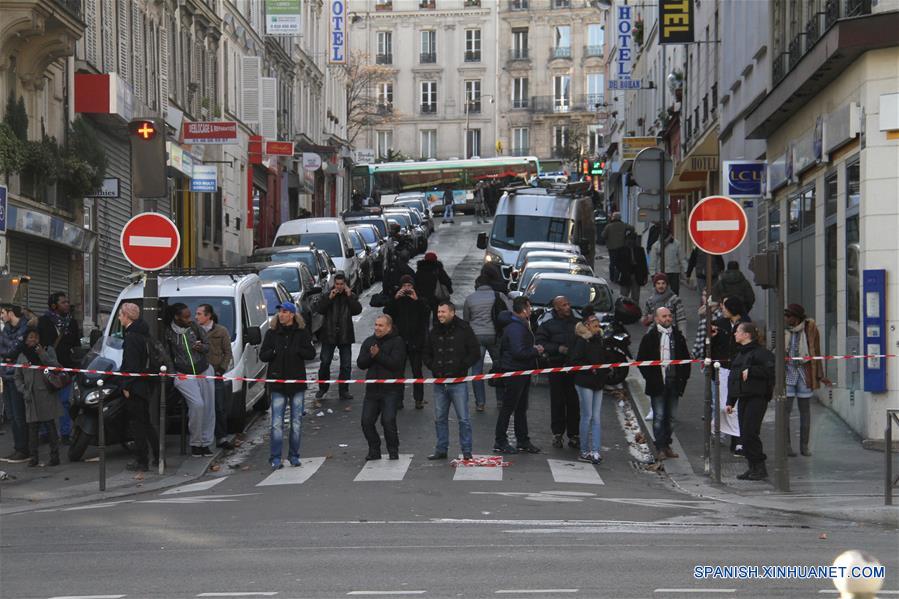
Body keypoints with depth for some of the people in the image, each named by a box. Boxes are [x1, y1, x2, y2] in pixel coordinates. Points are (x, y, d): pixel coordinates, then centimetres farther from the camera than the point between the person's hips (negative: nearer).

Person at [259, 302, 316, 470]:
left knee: (296, 422, 7)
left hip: (297, 381, 0)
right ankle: (275, 458, -1)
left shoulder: (302, 333, 2)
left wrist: (296, 351, -16)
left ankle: (294, 456, 17)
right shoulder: (272, 333, 4)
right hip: (278, 382, 0)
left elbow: (311, 353, -2)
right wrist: (275, 352, -14)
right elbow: (263, 355, 3)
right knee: (277, 423, -5)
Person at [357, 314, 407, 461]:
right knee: (366, 421, 0)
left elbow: (396, 363, -16)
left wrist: (378, 355, -17)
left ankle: (393, 451, 3)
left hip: (390, 390, -5)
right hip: (372, 389, 5)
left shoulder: (397, 342, -3)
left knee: (388, 421, -13)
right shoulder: (369, 342, 13)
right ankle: (374, 450, 14)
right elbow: (360, 363, 5)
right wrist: (371, 356, -14)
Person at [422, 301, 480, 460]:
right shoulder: (435, 332, 10)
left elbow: (475, 352, -4)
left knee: (463, 418, -3)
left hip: (458, 383, -5)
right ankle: (441, 450, 18)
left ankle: (466, 451, 1)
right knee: (439, 418, 10)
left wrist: (461, 367, -10)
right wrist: (432, 366, 3)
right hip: (439, 382, 5)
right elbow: (427, 353, 21)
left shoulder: (463, 330, -4)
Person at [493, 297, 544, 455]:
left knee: (521, 408, 16)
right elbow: (519, 352, -28)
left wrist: (533, 348, 5)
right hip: (514, 372, -11)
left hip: (522, 371, 11)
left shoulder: (521, 325, 13)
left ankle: (523, 441, 24)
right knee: (508, 408, -4)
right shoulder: (515, 328, -22)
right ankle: (500, 443, 2)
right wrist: (536, 351, -15)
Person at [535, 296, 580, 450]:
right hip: (557, 367, -1)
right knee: (557, 402, 2)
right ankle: (557, 433, 10)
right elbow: (540, 342, -2)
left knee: (574, 402, 2)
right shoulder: (548, 325, 4)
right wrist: (558, 348, -13)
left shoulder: (577, 323, 9)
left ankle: (573, 434, 8)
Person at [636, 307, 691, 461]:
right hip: (657, 384, -4)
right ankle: (660, 448, 0)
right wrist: (650, 377, -9)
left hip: (674, 383, 4)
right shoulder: (650, 337, -2)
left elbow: (686, 358, 16)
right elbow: (641, 360, -1)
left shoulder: (678, 336, 10)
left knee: (670, 417, 9)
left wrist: (683, 377, 5)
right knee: (659, 416, -4)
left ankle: (667, 445, 18)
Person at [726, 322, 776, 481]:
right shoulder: (739, 354, 19)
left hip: (756, 398, -9)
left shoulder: (760, 352, -8)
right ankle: (753, 468, 12)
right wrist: (730, 401, 19)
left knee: (750, 433, -12)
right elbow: (732, 378, 22)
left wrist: (750, 371, -20)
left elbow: (770, 370, -22)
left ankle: (760, 468, -5)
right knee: (744, 435, 6)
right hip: (743, 399, 9)